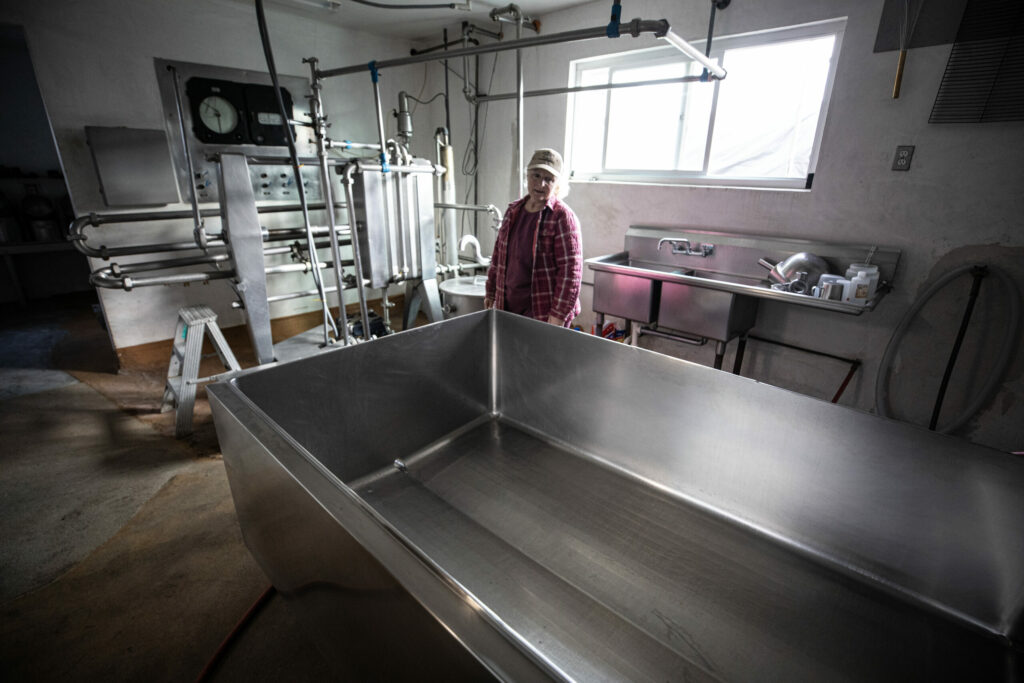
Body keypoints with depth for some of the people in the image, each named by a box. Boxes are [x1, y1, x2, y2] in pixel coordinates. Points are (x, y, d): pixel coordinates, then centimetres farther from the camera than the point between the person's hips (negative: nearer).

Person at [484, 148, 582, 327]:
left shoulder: (562, 216, -9)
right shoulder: (513, 210, 10)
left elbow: (570, 270, -14)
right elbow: (498, 255, 18)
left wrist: (558, 316, -18)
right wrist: (490, 293, 18)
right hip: (507, 308, 6)